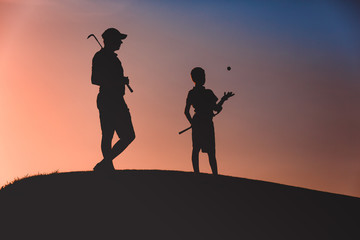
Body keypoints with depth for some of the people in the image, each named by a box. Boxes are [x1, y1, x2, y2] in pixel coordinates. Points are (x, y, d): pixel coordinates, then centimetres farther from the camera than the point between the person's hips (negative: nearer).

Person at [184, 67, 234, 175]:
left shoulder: (191, 93, 6)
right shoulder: (207, 93, -12)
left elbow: (186, 111, 7)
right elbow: (216, 108, -11)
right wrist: (224, 99, 4)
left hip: (196, 123, 6)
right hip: (206, 123, -6)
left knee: (196, 149, 5)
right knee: (211, 151, -4)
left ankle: (196, 172, 1)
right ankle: (215, 174, -5)